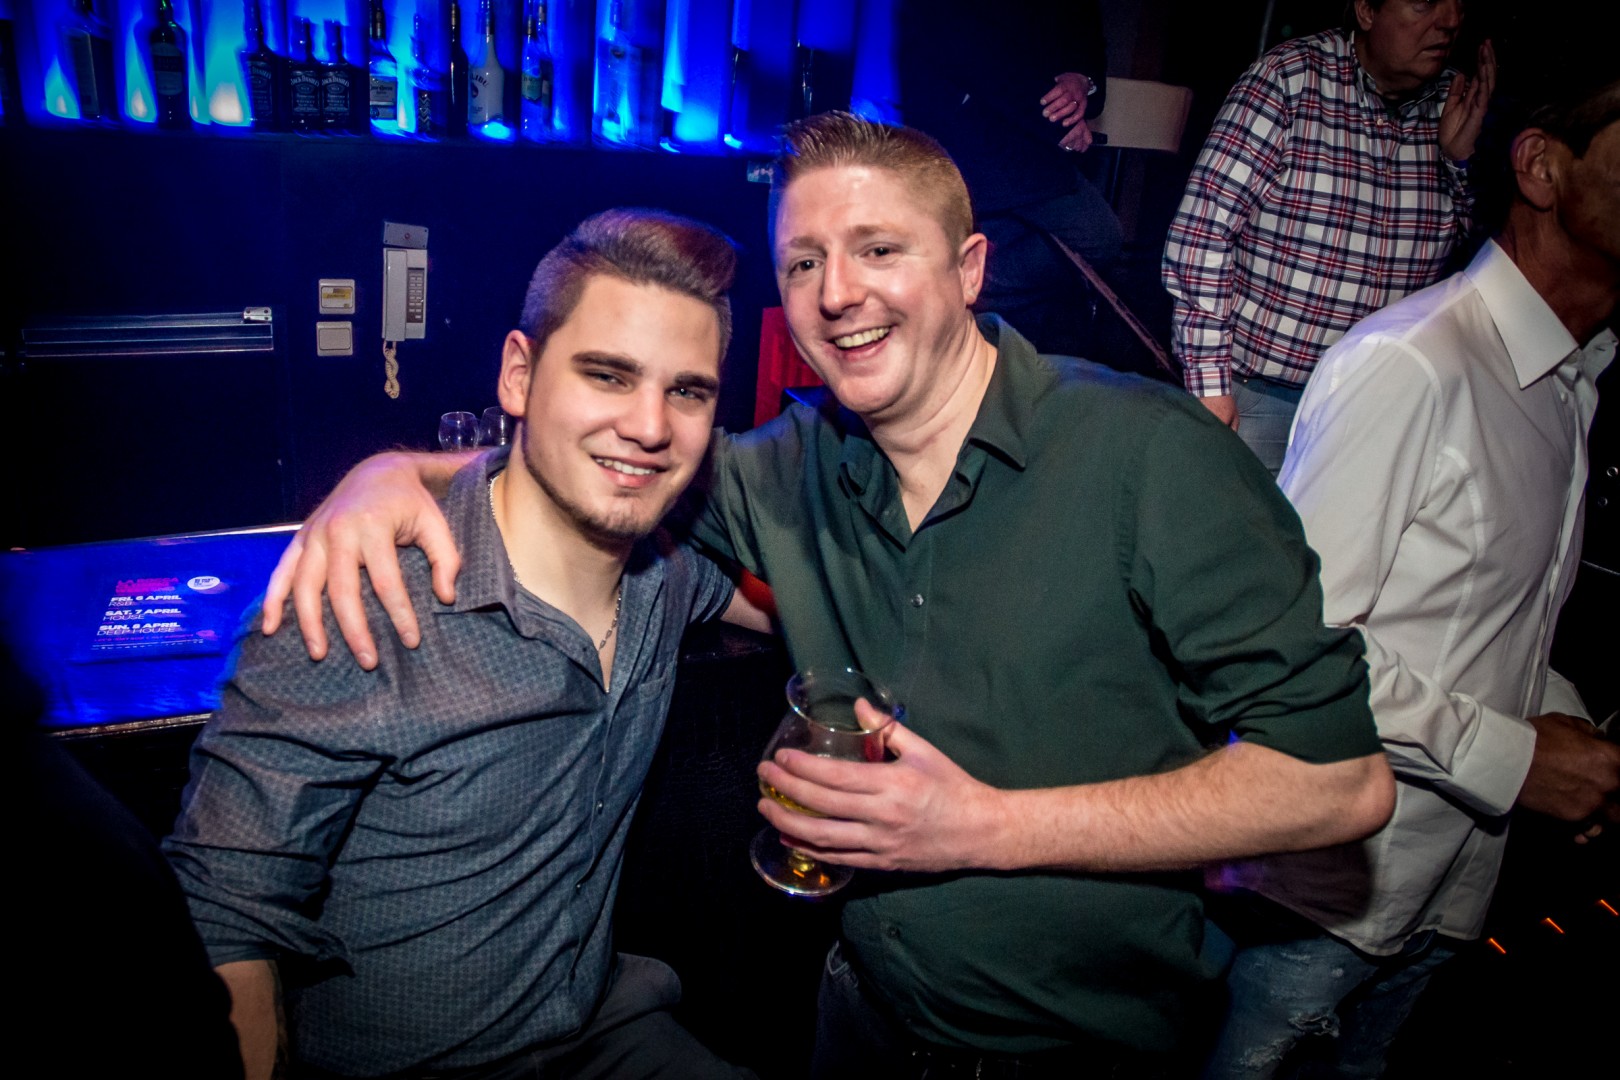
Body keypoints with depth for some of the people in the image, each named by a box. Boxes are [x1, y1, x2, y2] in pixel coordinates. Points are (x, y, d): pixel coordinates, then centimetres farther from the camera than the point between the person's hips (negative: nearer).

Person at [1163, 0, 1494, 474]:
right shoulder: (1288, 79, -13)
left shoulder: (1456, 102, 2)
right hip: (1260, 393, -4)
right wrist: (1209, 379, -17)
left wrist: (1461, 157, -7)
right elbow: (1201, 231, -16)